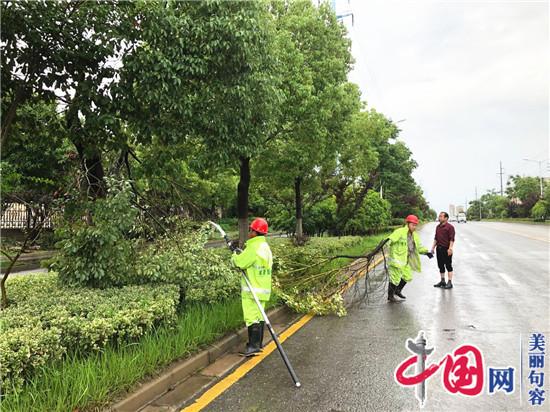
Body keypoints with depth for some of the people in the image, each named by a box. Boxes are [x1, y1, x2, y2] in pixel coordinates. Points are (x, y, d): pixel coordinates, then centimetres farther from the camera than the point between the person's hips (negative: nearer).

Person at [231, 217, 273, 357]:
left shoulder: (254, 247, -18)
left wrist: (235, 255, 3)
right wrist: (242, 253, 10)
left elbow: (240, 262, -17)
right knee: (259, 316, 15)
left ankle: (253, 346, -5)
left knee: (252, 317, -7)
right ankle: (258, 343, 24)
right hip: (263, 289, 10)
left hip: (252, 290, -10)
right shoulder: (265, 247, 14)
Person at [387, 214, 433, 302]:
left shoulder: (414, 235, 11)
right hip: (397, 259, -8)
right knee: (395, 278, -4)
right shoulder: (399, 232, -15)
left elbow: (419, 247, 19)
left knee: (407, 277, 16)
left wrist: (426, 252, 3)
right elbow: (390, 240, -23)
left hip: (406, 260, 8)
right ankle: (390, 296, 12)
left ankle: (398, 290, 37)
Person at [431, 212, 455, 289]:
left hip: (446, 249, -7)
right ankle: (442, 281, 22)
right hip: (439, 249, 7)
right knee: (441, 265, 12)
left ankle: (450, 283, 3)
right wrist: (433, 247, 15)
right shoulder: (438, 227, 14)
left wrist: (450, 248, -22)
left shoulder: (449, 227, -9)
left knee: (448, 266, -2)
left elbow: (452, 239, -14)